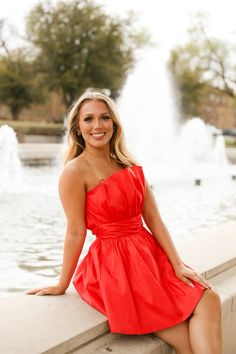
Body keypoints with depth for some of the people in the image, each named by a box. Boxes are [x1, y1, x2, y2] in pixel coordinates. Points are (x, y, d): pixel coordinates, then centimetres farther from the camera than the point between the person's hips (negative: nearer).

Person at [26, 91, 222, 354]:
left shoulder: (131, 166, 9)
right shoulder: (75, 171, -11)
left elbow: (153, 218, 4)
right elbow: (76, 232, -10)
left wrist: (178, 264, -2)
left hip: (149, 255, 6)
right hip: (113, 264, -6)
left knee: (209, 300, -11)